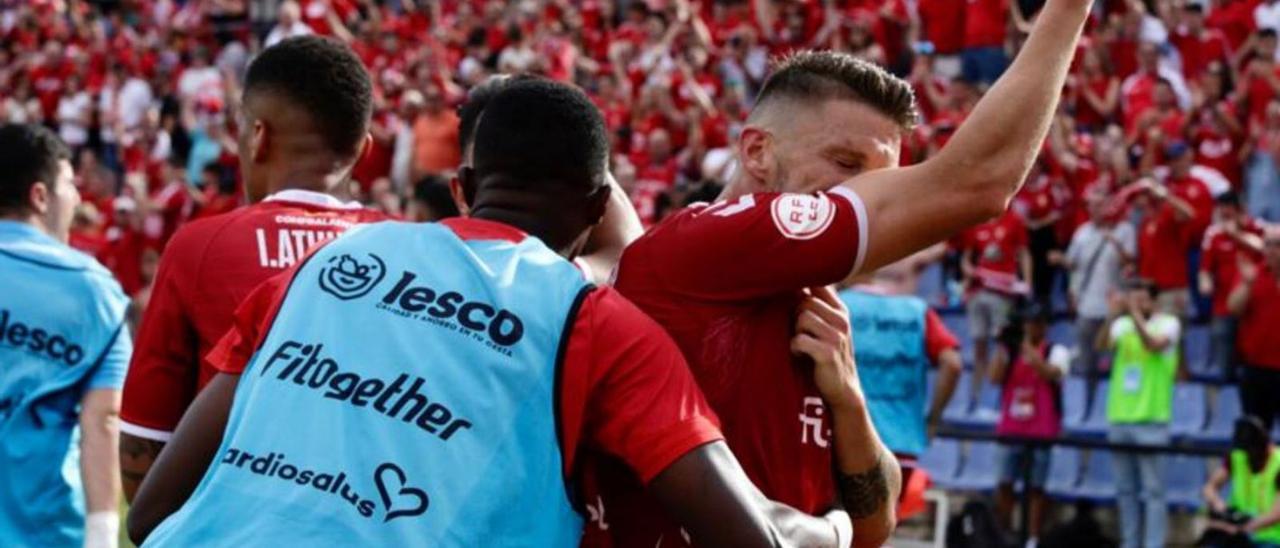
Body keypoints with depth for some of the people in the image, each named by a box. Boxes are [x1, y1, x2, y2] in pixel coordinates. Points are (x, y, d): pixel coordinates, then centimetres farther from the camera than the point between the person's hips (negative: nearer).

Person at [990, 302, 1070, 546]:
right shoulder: (1011, 351, 10)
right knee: (1004, 484, 1)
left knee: (1036, 488, -1)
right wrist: (1004, 347, -8)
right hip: (1011, 430, 3)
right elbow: (995, 377, -2)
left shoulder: (1056, 352, 1)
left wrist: (1029, 349, -19)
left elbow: (1052, 373, -18)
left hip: (1041, 432, -3)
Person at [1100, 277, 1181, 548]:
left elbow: (1155, 345, -19)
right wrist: (1112, 317, -22)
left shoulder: (1167, 324, 0)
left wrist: (1136, 315, -23)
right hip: (1120, 417, 5)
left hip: (1151, 419, -5)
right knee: (1125, 489, 10)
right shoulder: (1123, 324, 9)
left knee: (1152, 489, -5)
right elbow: (1103, 344, -8)